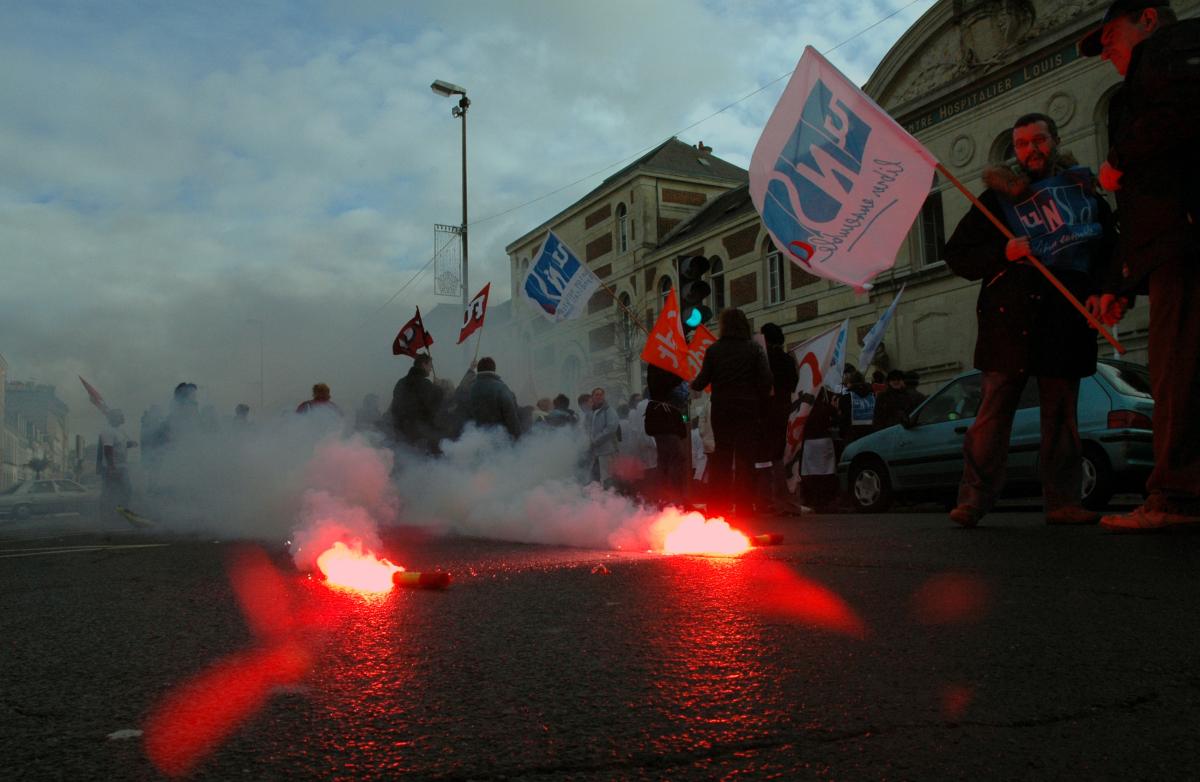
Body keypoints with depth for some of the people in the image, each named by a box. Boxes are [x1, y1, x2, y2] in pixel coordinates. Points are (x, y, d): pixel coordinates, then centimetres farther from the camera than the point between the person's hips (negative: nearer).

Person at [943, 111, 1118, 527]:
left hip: (1068, 320, 3)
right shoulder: (999, 197, 11)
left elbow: (1110, 251, 22)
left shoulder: (1084, 191, 18)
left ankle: (1063, 500, 10)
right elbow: (958, 254, 6)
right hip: (1012, 319, -2)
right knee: (995, 409, -7)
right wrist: (1003, 253, -11)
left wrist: (1103, 292, 5)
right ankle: (973, 499, -8)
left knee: (1061, 412, 5)